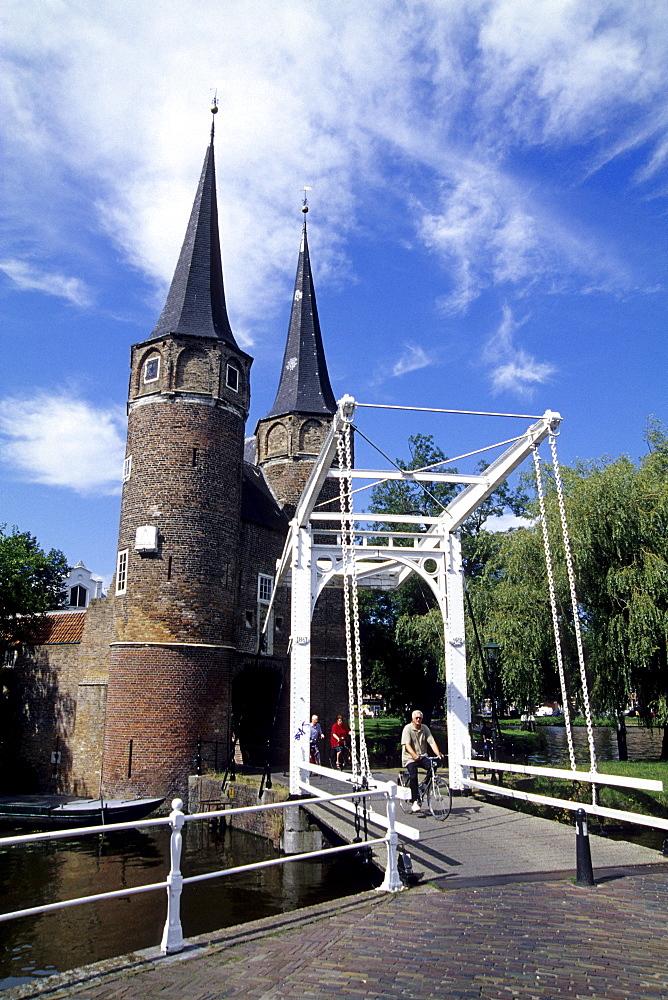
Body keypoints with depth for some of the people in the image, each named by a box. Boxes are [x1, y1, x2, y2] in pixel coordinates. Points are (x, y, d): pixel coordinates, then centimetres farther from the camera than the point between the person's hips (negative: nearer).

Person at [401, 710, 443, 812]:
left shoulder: (425, 728, 5)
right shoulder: (408, 729, -8)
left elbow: (432, 742, -4)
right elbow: (407, 744, -19)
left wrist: (438, 754, -20)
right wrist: (414, 755, -36)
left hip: (422, 756, 4)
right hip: (410, 758, -4)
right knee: (413, 775, -25)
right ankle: (415, 801, -16)